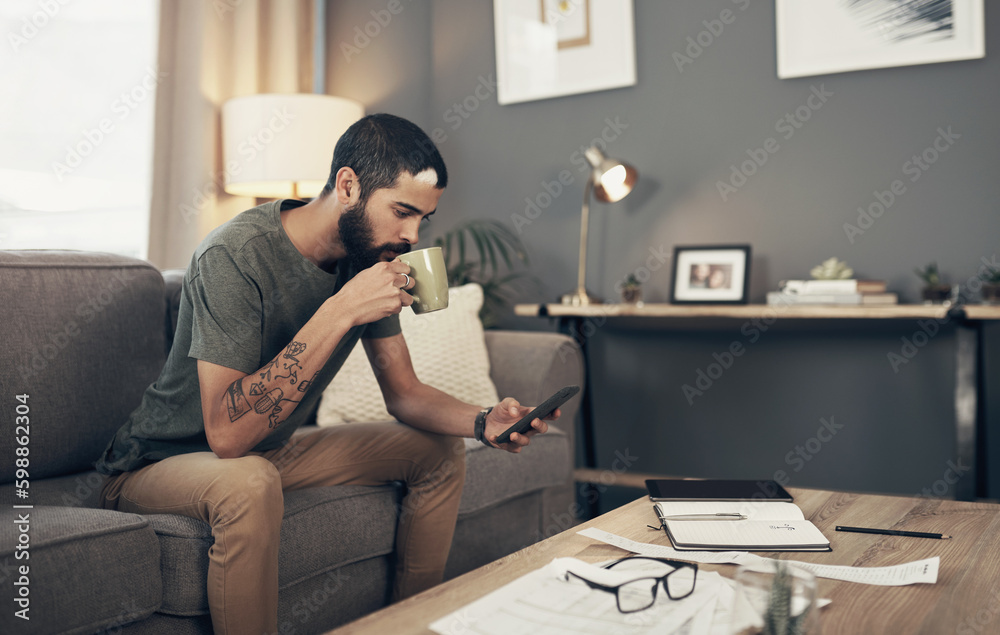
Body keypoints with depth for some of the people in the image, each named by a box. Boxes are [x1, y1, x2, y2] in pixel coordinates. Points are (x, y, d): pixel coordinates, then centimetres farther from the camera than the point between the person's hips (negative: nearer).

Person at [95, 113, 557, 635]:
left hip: (274, 452, 8)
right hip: (158, 466, -7)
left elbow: (404, 393, 1)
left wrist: (483, 421, -20)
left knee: (442, 452, 2)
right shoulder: (236, 255, -29)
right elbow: (227, 433, -36)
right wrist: (340, 312, -39)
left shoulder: (370, 257, -6)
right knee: (250, 481, -40)